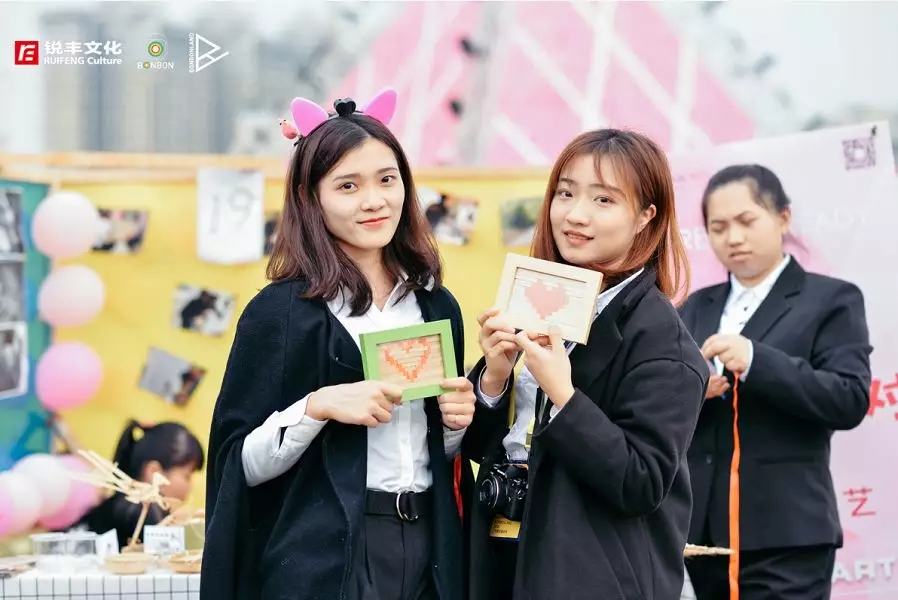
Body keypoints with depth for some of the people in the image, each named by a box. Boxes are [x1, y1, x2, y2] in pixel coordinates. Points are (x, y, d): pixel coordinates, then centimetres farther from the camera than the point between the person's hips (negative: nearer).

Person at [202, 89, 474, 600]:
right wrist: (317, 407, -21)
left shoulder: (437, 307, 7)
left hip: (427, 553, 5)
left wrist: (458, 423, -2)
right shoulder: (282, 311, -7)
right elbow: (241, 463, -8)